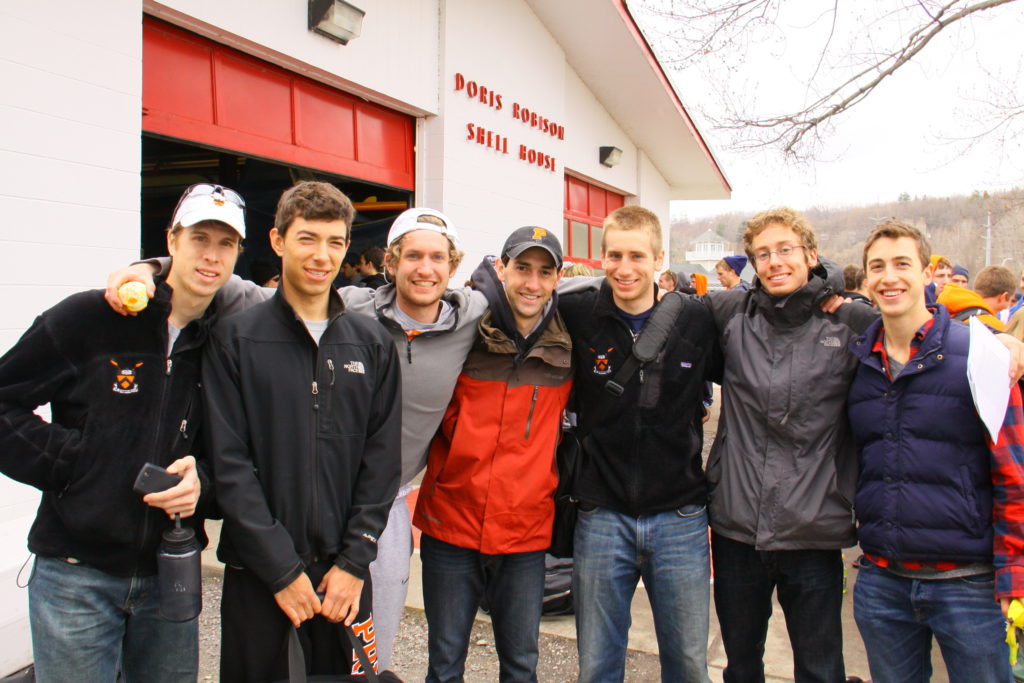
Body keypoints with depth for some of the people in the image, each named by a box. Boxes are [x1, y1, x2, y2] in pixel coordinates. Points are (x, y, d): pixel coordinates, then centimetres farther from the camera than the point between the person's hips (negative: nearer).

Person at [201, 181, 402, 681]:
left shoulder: (373, 343, 3)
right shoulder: (235, 338, -4)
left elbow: (383, 461, 1)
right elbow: (230, 464, -8)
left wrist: (355, 560, -5)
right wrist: (281, 569, -11)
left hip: (343, 570, 2)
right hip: (256, 573, -1)